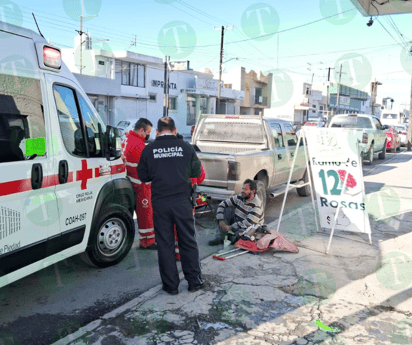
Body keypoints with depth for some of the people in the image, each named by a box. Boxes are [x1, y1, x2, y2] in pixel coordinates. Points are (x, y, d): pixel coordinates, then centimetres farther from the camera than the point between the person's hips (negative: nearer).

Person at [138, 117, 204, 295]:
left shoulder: (149, 149, -2)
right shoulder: (185, 146, -1)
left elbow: (143, 176, 4)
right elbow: (196, 172, 6)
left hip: (160, 202, 0)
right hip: (182, 200, 0)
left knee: (165, 244, 10)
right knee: (188, 241, 12)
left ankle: (171, 285, 16)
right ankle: (194, 280, 22)